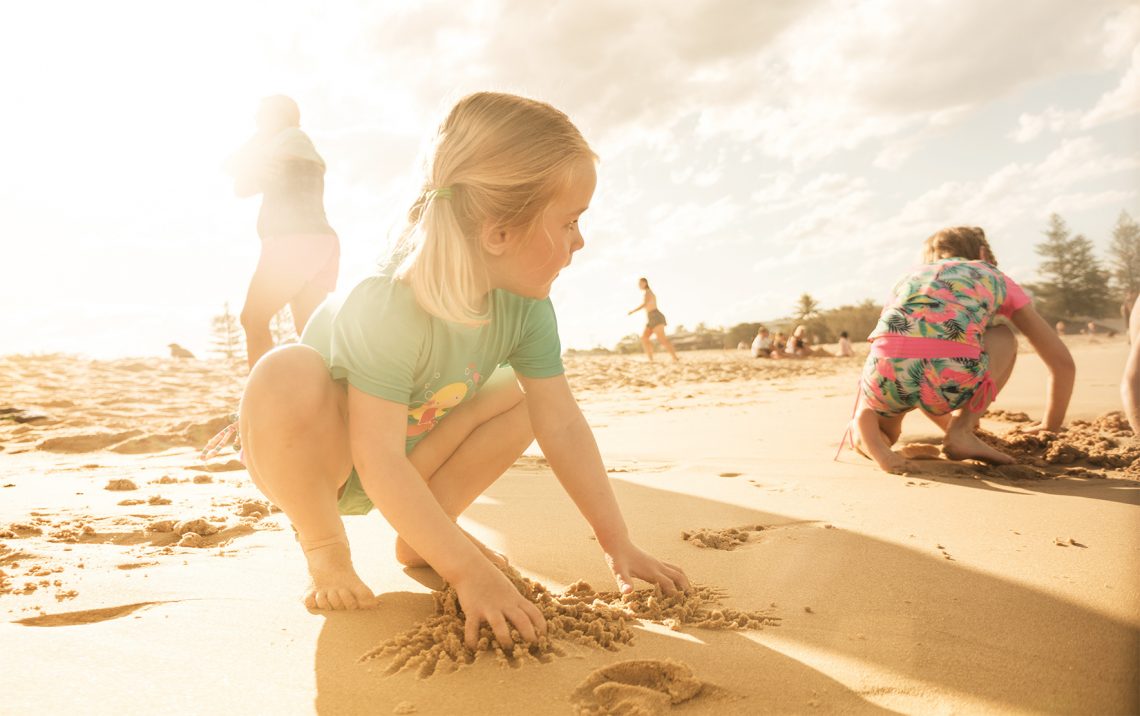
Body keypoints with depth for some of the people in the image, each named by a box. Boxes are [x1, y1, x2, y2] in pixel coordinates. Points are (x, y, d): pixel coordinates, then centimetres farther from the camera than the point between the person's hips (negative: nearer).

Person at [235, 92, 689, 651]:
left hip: (406, 463, 6)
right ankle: (324, 551, -10)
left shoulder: (526, 306, -16)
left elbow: (562, 425, -14)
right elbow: (377, 465, -37)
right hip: (304, 455, -5)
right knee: (288, 378, -38)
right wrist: (468, 572, -40)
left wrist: (618, 546, -14)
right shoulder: (389, 307, -37)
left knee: (525, 397, -5)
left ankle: (418, 539, 4)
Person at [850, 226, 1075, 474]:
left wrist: (948, 423, 60)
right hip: (953, 376, -2)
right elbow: (1063, 362, 34)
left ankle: (866, 426, -1)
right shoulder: (997, 279, 31)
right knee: (1004, 338, 34)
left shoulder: (912, 277, 38)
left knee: (885, 433, 39)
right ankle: (960, 431, 12)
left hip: (887, 374, 3)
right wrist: (1051, 426, 49)